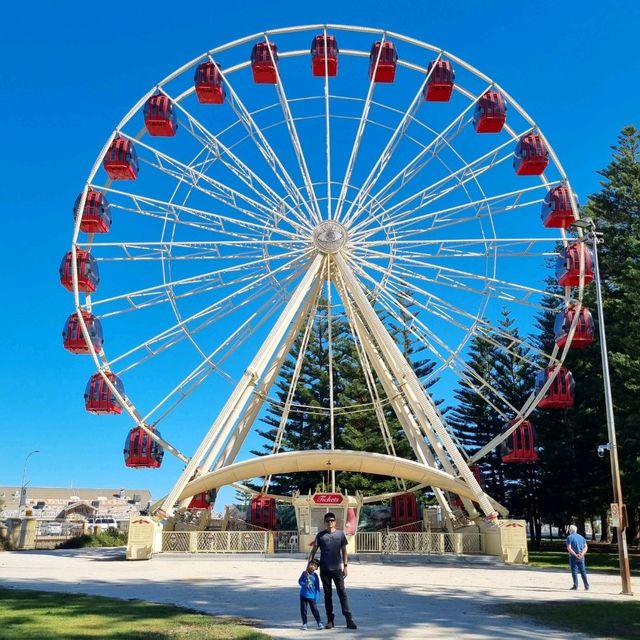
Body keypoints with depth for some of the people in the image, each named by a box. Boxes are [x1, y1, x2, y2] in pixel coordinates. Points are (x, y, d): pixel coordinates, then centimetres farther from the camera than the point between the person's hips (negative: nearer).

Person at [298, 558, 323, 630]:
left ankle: (319, 622, 12)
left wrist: (316, 597, -4)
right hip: (303, 595, 1)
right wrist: (304, 584, -18)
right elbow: (299, 581, 2)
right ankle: (304, 623, 17)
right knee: (303, 609, 6)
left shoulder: (315, 576, -3)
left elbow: (317, 587, 0)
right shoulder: (304, 573, -3)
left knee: (314, 609, -1)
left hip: (312, 596, -1)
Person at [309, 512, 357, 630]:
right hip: (324, 569, 1)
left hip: (337, 568, -1)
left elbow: (344, 551, 6)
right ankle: (330, 620, 14)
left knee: (342, 593, -2)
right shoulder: (320, 535, 2)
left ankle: (349, 619, -1)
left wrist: (345, 566, 1)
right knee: (327, 594, 7)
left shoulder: (340, 534, 3)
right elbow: (313, 550, 4)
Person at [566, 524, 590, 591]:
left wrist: (575, 555, -16)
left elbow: (569, 548, -16)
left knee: (574, 571, 0)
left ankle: (575, 586, -3)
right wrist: (582, 554, -10)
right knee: (583, 571, 11)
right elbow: (586, 547, 4)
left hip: (573, 556, -5)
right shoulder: (581, 537, 12)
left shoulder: (569, 537, -5)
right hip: (581, 557, 5)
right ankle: (587, 586, 10)